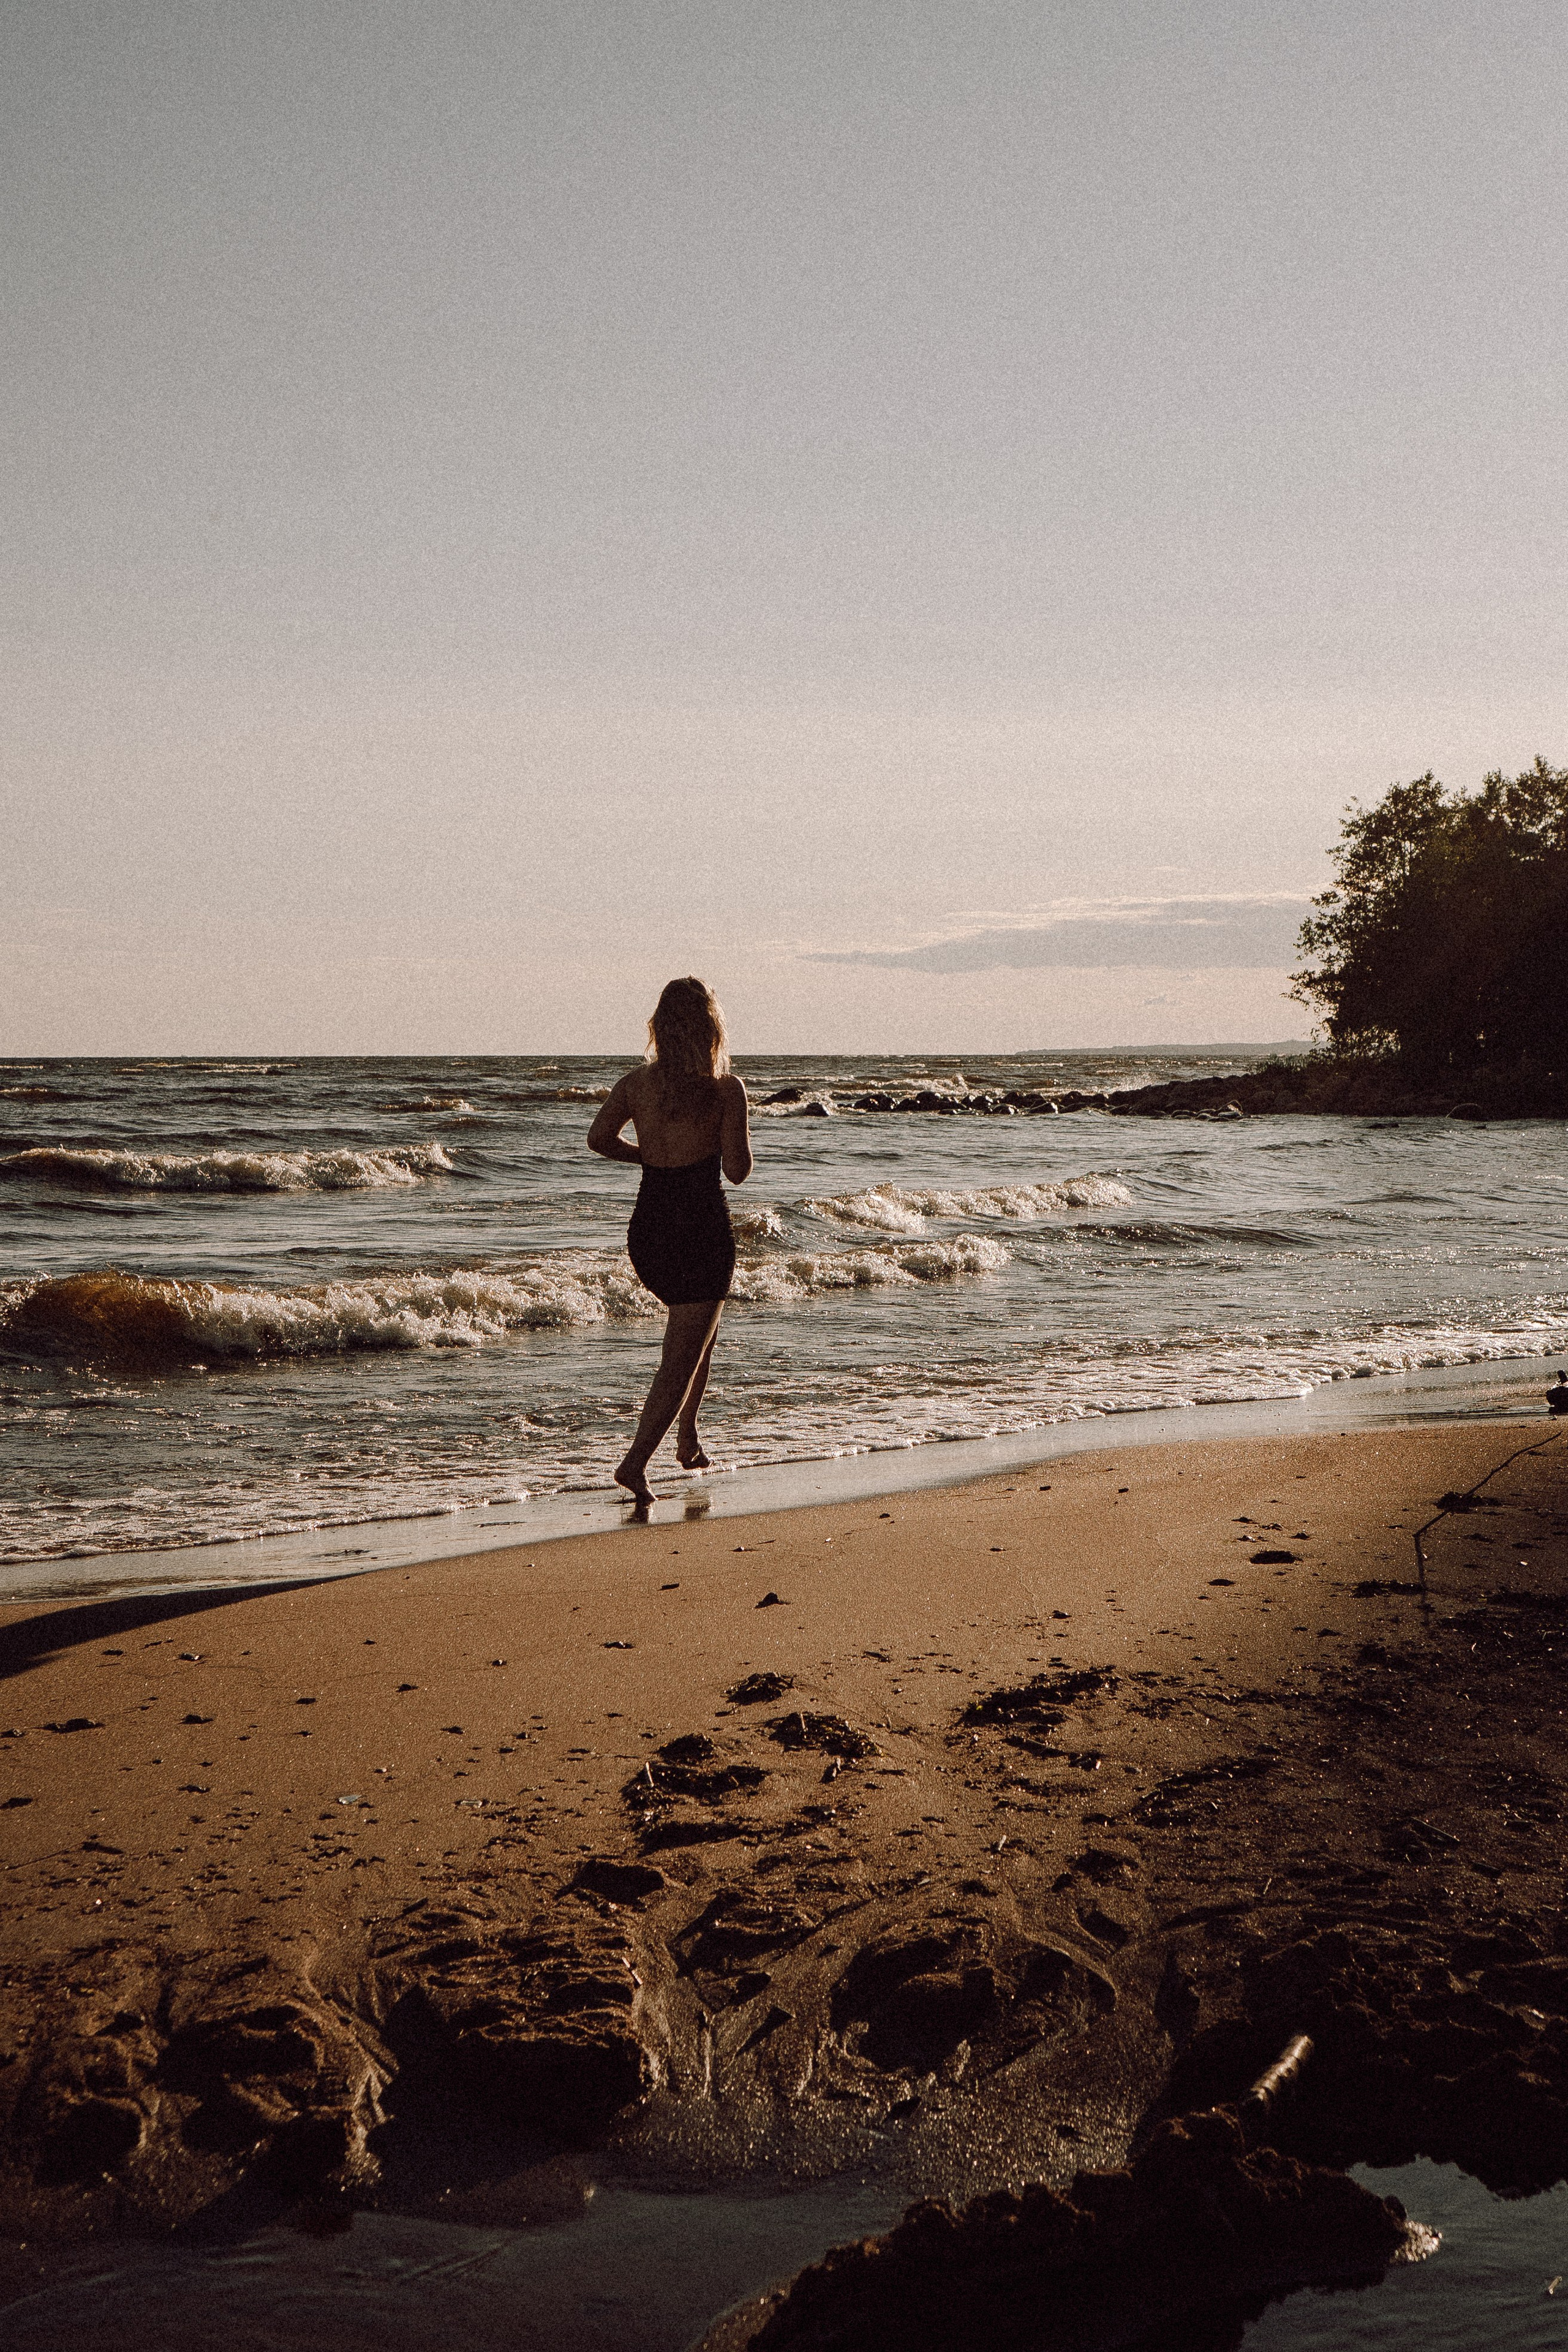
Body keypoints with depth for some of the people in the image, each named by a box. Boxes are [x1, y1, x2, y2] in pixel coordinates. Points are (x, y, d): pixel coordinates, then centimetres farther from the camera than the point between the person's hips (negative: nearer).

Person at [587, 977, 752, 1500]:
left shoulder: (636, 1082, -1)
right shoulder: (726, 1089, -14)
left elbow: (600, 1138, 9)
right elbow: (738, 1171, -11)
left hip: (648, 1229, 6)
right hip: (702, 1234, -6)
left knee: (701, 1329, 29)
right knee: (682, 1357, 3)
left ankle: (688, 1441, 34)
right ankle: (636, 1462, -8)